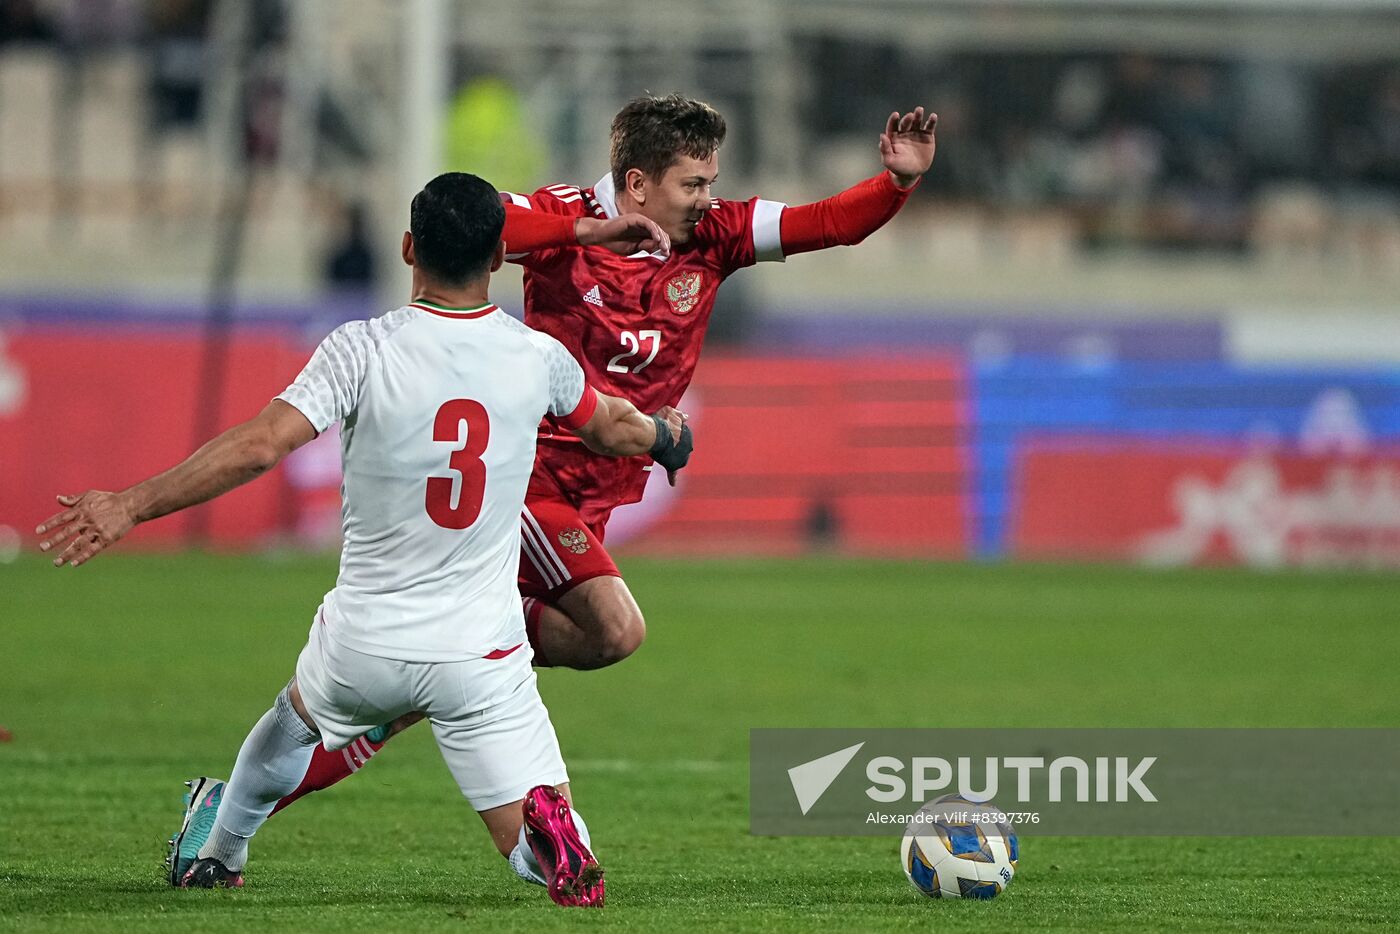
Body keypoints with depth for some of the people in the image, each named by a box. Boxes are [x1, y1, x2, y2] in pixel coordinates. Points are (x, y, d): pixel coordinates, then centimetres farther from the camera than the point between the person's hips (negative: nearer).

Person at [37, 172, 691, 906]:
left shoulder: (362, 351, -14)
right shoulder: (537, 357, -3)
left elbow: (260, 445, -24)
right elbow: (611, 430, 17)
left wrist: (131, 507, -18)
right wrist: (663, 434, 41)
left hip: (363, 645, 0)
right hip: (481, 657, 0)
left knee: (295, 715, 35)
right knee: (545, 850, 0)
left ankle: (218, 853, 51)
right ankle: (548, 824, -33)